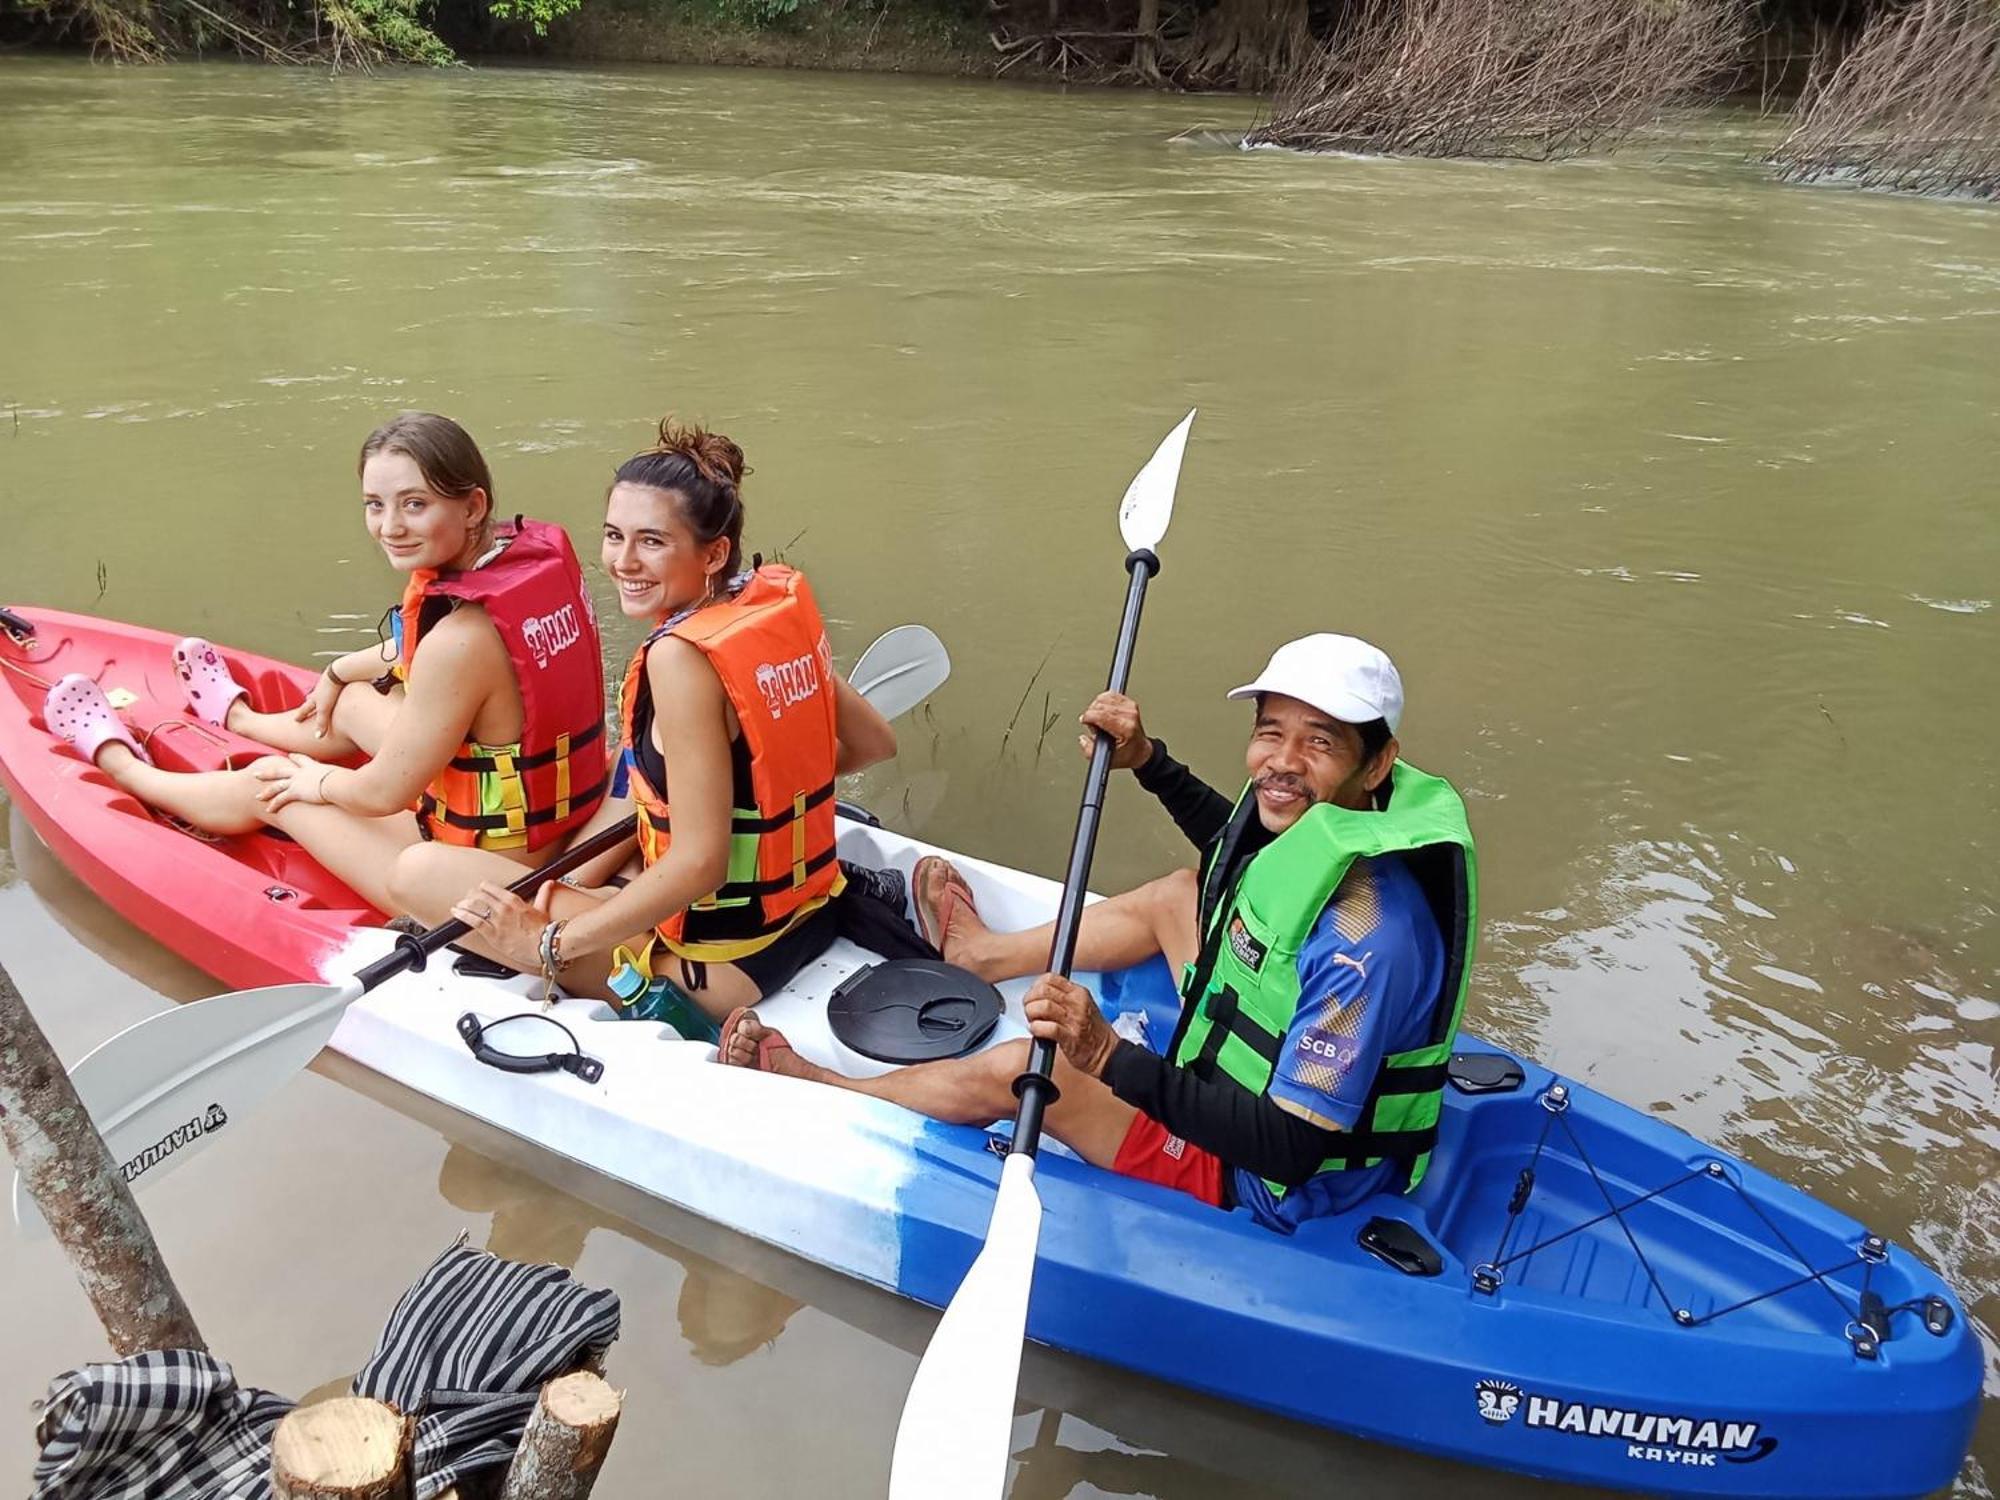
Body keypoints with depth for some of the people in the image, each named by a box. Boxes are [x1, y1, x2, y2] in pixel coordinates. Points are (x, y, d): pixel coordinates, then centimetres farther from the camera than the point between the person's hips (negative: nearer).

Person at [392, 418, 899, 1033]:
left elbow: (699, 864, -25)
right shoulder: (782, 602, -2)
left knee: (420, 870, -9)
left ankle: (640, 992, -10)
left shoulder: (681, 656, -23)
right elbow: (876, 743, 10)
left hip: (724, 963, -9)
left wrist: (552, 942, -17)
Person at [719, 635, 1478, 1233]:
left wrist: (1112, 1059, -43)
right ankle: (980, 952, 45)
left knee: (1009, 1072, -6)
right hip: (1281, 1075, 9)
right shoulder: (1321, 822, -9)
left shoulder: (1366, 936, -35)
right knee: (1186, 893, 19)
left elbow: (1292, 1148, -35)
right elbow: (1240, 845, 16)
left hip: (1272, 1185, -8)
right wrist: (1147, 760, 4)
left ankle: (818, 1089, 25)